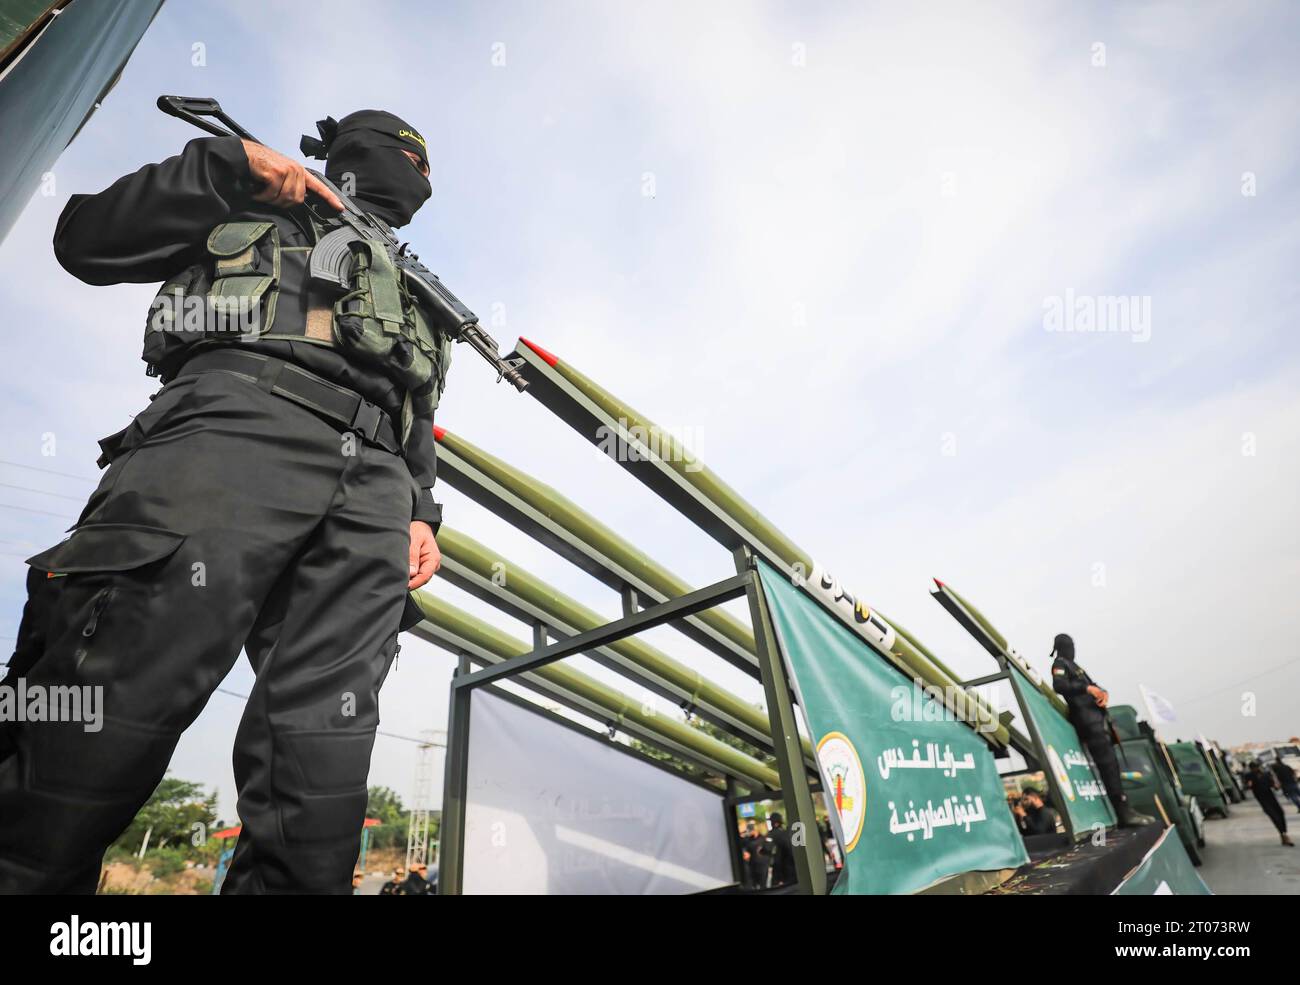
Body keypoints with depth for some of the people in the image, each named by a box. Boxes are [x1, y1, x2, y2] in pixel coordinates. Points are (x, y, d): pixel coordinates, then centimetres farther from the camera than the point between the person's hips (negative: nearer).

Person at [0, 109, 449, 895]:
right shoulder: (253, 212, 30)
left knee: (321, 740, -9)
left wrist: (421, 514, 11)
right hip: (237, 421, -3)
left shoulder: (409, 291, 38)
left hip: (369, 485, 4)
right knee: (132, 679, -18)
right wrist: (226, 163, 11)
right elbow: (85, 240, 19)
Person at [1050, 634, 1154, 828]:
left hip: (1098, 717, 9)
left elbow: (1093, 686, 18)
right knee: (1108, 764, -14)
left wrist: (1103, 693, -4)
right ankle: (1123, 813, -17)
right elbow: (1059, 686, -19)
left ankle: (1125, 811, 10)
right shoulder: (1059, 664, -1)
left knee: (1111, 764, 7)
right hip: (1087, 719, -9)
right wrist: (1087, 688, -22)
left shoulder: (1074, 666, 27)